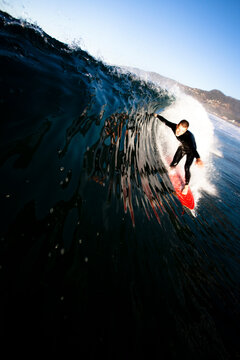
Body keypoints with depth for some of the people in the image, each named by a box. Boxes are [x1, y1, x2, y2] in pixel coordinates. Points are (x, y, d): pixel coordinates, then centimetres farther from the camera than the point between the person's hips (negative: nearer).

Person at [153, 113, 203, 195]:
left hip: (190, 151, -4)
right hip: (182, 148, 5)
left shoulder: (189, 136, -44)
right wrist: (157, 115, 8)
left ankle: (186, 185, 12)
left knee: (186, 168, -14)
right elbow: (165, 121, -10)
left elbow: (193, 148, -61)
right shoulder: (174, 126, -29)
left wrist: (198, 158, -81)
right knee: (173, 164, 2)